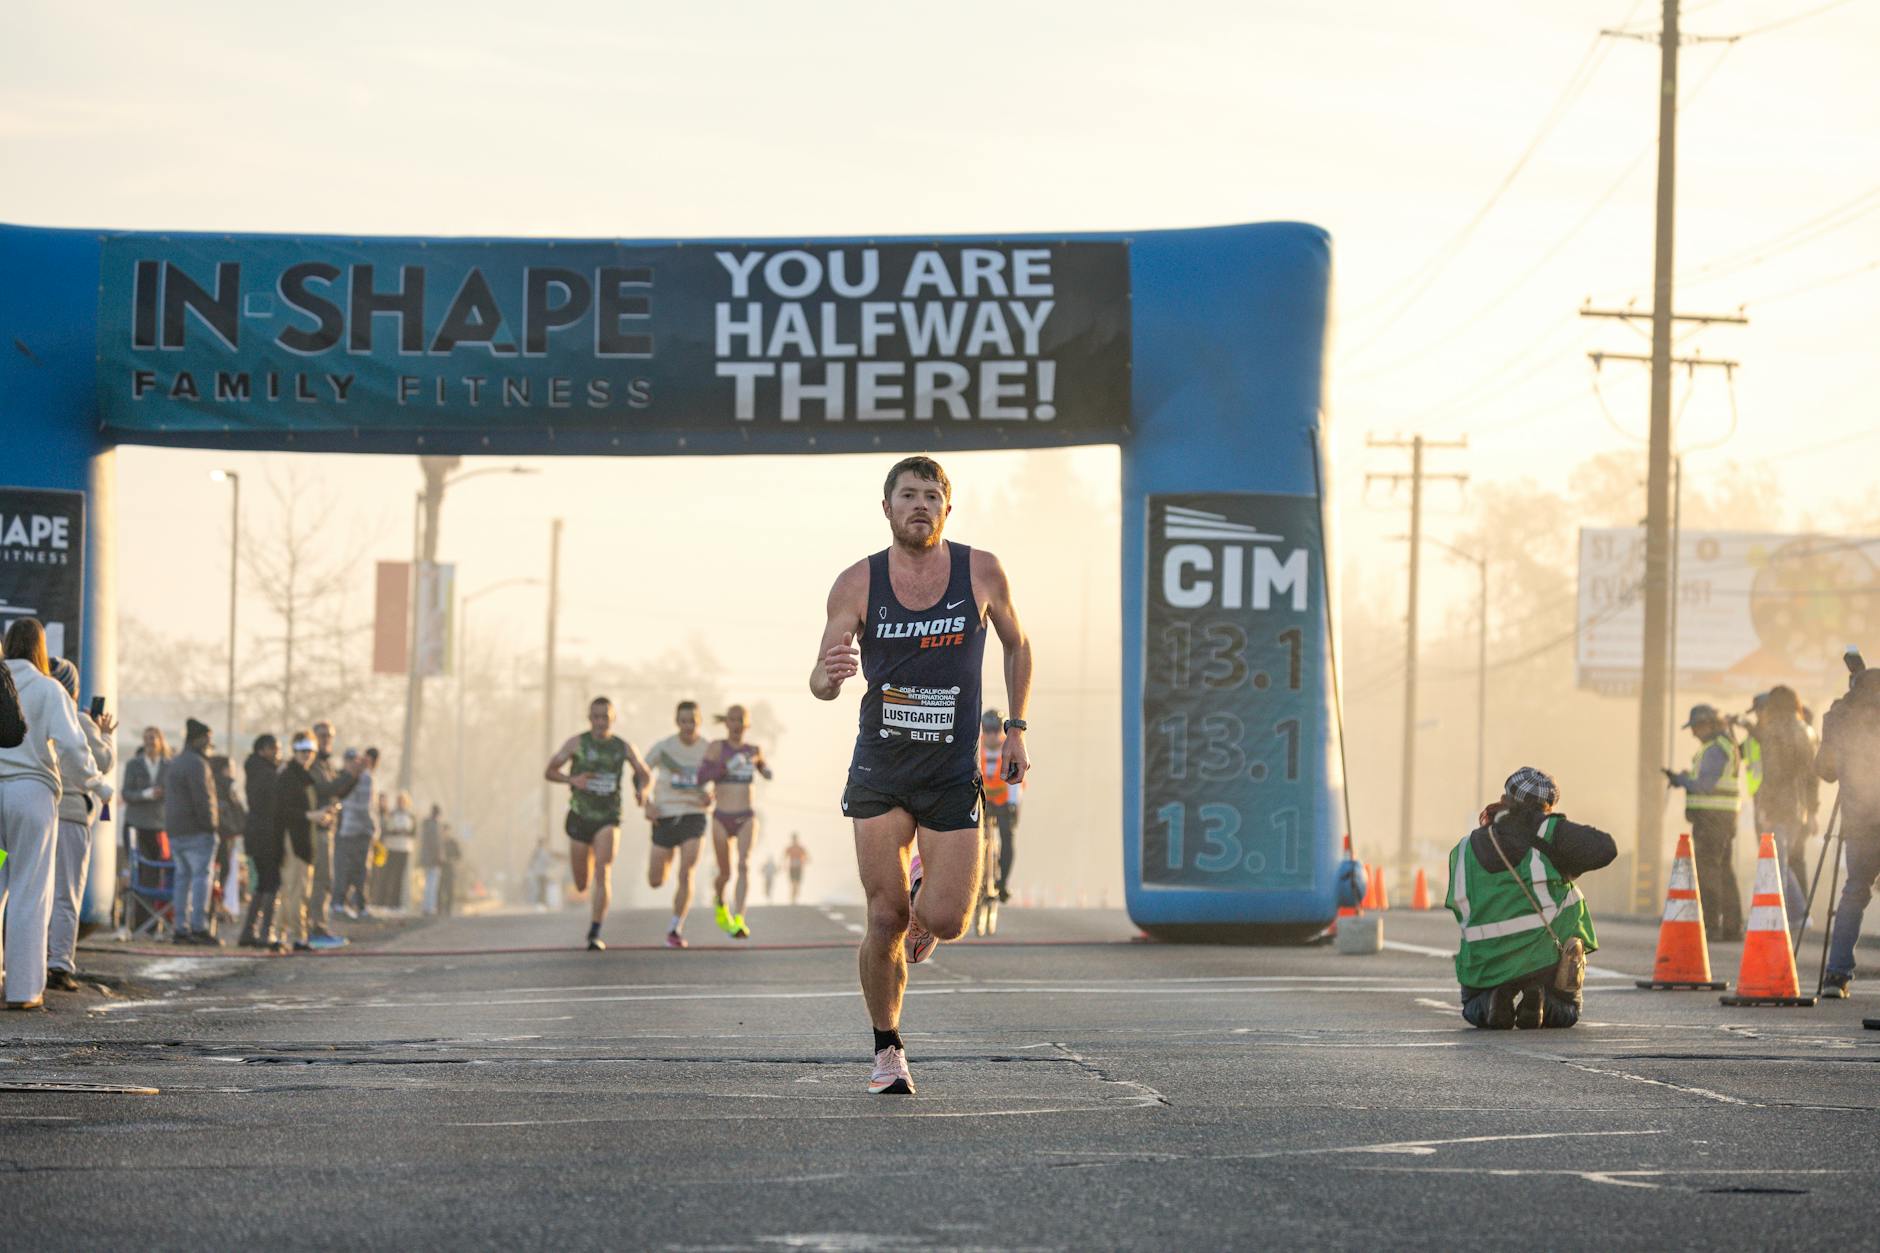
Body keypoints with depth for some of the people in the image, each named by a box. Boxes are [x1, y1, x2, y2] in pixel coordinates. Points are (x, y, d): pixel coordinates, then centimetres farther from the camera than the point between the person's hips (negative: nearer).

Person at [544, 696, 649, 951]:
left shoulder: (624, 747, 0)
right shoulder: (577, 743, -3)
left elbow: (644, 774, 14)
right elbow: (549, 772, -3)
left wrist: (641, 790, -9)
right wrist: (572, 779, -22)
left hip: (608, 819, -1)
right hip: (580, 817, 1)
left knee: (602, 873, -22)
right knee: (582, 885, 9)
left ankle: (595, 934, -20)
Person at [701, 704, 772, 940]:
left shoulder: (754, 750, 8)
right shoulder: (717, 746, -2)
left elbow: (767, 772, 27)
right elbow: (701, 776, -12)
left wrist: (764, 767, 4)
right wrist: (727, 766, -24)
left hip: (746, 819, 1)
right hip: (721, 818, -1)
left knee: (744, 865, -21)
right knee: (725, 874, 9)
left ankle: (739, 922, -30)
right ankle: (720, 903, 44)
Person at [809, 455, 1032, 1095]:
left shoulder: (981, 572, -3)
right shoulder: (857, 583, -5)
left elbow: (1017, 644, 14)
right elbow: (821, 681, -6)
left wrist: (1015, 729, 9)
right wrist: (830, 674, -31)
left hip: (954, 773, 0)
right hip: (880, 771, 0)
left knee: (945, 920, -7)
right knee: (886, 918, -4)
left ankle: (927, 891, 31)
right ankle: (888, 1050, 14)